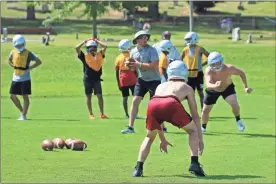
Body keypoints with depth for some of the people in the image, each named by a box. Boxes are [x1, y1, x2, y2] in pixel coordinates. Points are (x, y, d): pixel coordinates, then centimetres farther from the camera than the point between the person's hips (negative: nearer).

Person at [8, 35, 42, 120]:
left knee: (25, 96, -4)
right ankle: (22, 111, 24)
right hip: (16, 78, 5)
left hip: (25, 79, -5)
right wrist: (14, 67, 6)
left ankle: (24, 115, 1)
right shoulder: (13, 52, 3)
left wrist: (29, 68, -15)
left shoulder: (28, 53, -11)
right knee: (13, 96, 7)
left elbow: (39, 62, -10)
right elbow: (9, 60, 23)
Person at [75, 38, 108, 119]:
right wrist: (84, 42, 2)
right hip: (87, 78, -1)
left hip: (97, 79, 1)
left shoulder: (99, 55, 5)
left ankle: (102, 114, 1)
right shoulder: (85, 57, -2)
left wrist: (97, 41, 11)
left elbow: (105, 46, 2)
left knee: (99, 95, -4)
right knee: (88, 96, 9)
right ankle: (91, 114, 19)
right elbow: (77, 48, -10)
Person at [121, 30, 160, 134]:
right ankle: (130, 127, -1)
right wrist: (129, 65, -11)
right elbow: (133, 68, 13)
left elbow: (154, 66, -26)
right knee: (135, 100, -4)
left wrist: (139, 64, -25)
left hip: (154, 80, -5)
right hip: (141, 80, 5)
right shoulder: (133, 51, 3)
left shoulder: (151, 50, -15)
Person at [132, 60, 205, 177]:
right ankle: (194, 164, 6)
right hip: (171, 104, -3)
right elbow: (195, 116, 32)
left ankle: (138, 168, 12)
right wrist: (200, 139, 39)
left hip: (153, 104, 3)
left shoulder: (161, 86, 41)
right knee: (193, 130, 22)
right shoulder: (187, 88, 33)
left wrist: (162, 139, 51)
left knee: (150, 137, 29)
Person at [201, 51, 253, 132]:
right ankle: (203, 127, 35)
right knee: (205, 110, 7)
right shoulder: (208, 71, -36)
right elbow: (208, 84, -52)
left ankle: (238, 121, 5)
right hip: (213, 90, 1)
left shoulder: (228, 68, -34)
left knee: (234, 104, -24)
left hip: (227, 88, -1)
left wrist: (245, 87, -20)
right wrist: (214, 86, -74)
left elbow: (241, 73, -16)